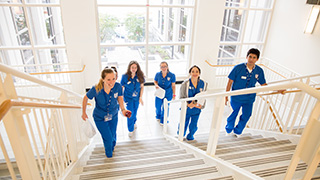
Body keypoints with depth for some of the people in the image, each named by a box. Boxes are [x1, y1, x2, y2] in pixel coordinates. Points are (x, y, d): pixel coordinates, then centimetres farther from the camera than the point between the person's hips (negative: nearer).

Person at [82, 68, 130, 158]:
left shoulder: (118, 86, -26)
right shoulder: (96, 89, -30)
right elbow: (85, 98, -10)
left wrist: (123, 109, -19)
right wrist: (84, 112, 0)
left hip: (113, 116, 2)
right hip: (100, 118, -2)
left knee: (113, 136, 21)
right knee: (108, 138, 5)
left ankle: (112, 148, 59)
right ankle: (109, 155, 41)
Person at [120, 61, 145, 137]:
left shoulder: (140, 76, -11)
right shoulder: (125, 76, -18)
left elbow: (142, 87, -1)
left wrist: (140, 97, -3)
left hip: (137, 98, 3)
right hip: (128, 98, -3)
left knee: (135, 112, 20)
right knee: (130, 113, -1)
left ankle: (134, 122, 54)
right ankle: (130, 130, 22)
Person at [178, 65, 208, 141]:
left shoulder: (203, 84, -5)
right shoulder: (185, 83, -13)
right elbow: (182, 97, -9)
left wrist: (201, 105, -10)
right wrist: (188, 104, -24)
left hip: (197, 109, 2)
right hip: (186, 108, -2)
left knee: (194, 126, 12)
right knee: (183, 124, 12)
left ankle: (190, 136, 42)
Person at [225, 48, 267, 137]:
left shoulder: (259, 71, -5)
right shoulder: (238, 68, -15)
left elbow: (263, 84, 5)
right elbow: (230, 81, -9)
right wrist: (226, 95, -8)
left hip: (249, 99, 3)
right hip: (236, 97, -3)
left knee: (246, 116, 12)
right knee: (233, 114, 13)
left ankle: (238, 131, 41)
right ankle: (228, 130, 43)